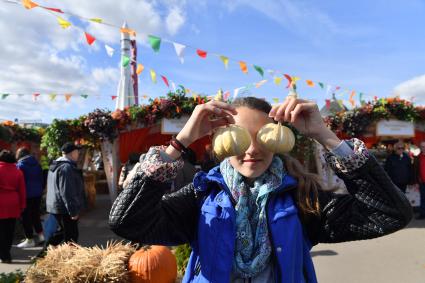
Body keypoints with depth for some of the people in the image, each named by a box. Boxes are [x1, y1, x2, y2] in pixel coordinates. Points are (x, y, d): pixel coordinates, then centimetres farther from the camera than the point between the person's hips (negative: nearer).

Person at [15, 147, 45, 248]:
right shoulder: (36, 163, 8)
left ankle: (30, 240, 9)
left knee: (26, 217, 3)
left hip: (27, 195, -6)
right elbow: (41, 178, 13)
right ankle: (40, 235, 20)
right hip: (37, 193, 6)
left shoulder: (20, 165, -10)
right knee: (35, 214, 17)